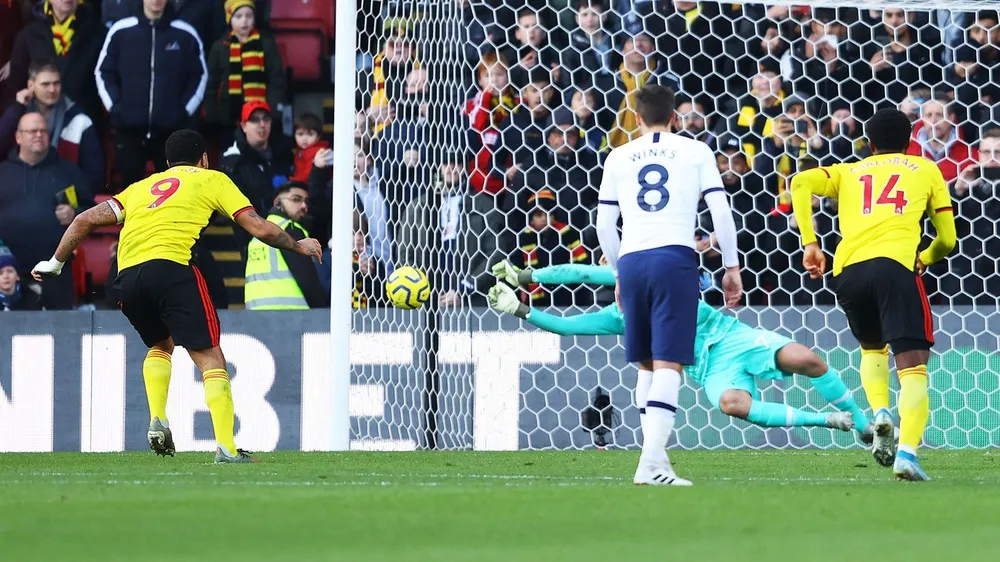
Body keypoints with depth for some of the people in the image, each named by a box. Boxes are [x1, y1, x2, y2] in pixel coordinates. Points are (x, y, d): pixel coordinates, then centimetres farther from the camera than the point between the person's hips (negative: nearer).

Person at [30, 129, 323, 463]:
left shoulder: (141, 187, 31)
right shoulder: (212, 179, 20)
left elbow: (87, 220, 24)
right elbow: (258, 228, 14)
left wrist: (55, 263, 34)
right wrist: (298, 246, 30)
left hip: (127, 276, 5)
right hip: (171, 266, -5)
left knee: (161, 344, 30)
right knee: (210, 359, -4)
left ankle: (157, 421, 11)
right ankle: (226, 448, -16)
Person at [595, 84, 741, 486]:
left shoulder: (619, 157, 16)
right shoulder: (695, 151, 10)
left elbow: (604, 224, 15)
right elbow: (721, 212, 3)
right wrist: (731, 267, 10)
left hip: (631, 261, 3)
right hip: (675, 257, -3)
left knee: (646, 364, 16)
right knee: (668, 363, -8)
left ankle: (654, 453, 13)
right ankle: (652, 463, -20)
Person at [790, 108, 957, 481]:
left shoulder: (848, 172, 26)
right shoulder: (925, 170, 22)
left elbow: (801, 183, 8)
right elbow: (947, 239, 22)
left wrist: (810, 243, 7)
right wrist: (926, 259, 43)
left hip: (848, 271, 3)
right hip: (895, 265, -3)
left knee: (872, 348, 29)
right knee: (913, 364, -5)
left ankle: (880, 413, 2)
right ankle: (907, 452, -25)